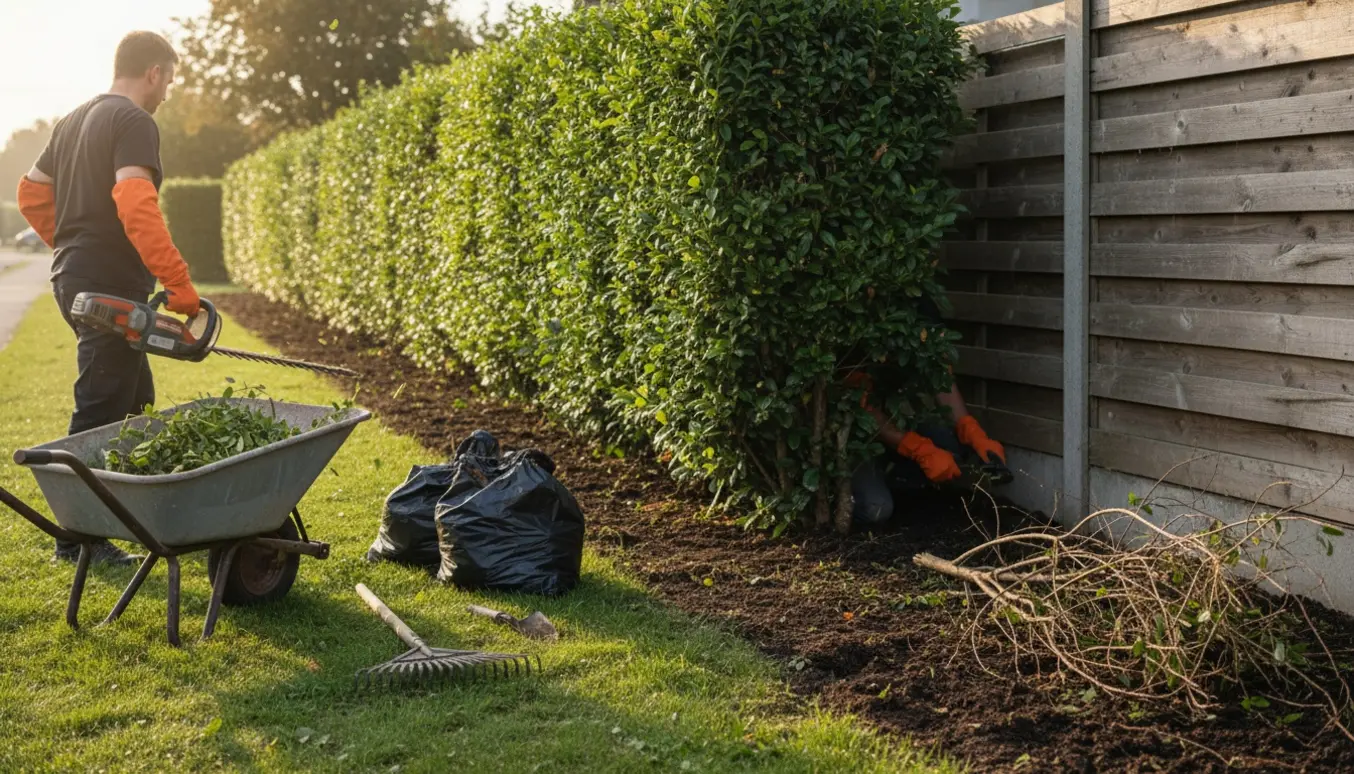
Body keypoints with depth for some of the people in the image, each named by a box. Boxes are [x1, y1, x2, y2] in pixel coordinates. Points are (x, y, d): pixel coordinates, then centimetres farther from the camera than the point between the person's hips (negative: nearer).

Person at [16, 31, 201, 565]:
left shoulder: (73, 121, 17)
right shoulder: (135, 122, -12)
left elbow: (32, 194, 23)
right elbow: (135, 204, -26)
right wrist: (178, 282, -26)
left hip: (72, 277, 10)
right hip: (110, 286, -10)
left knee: (135, 399, 19)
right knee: (101, 411, -4)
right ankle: (79, 539, 1)